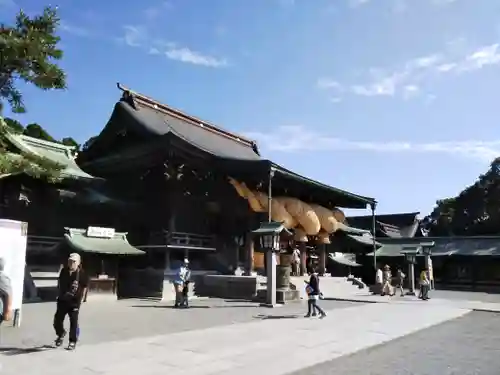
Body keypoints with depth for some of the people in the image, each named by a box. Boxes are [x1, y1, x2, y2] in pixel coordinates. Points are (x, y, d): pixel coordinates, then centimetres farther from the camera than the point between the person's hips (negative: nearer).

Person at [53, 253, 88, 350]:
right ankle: (61, 334, 40)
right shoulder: (64, 271, 0)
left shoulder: (81, 274, -13)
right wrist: (59, 295, 13)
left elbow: (84, 287, -5)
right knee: (57, 320, 9)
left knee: (74, 322, 1)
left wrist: (80, 300, -4)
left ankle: (73, 341, 16)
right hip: (62, 301, 4)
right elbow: (59, 283, 16)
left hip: (74, 302, -4)